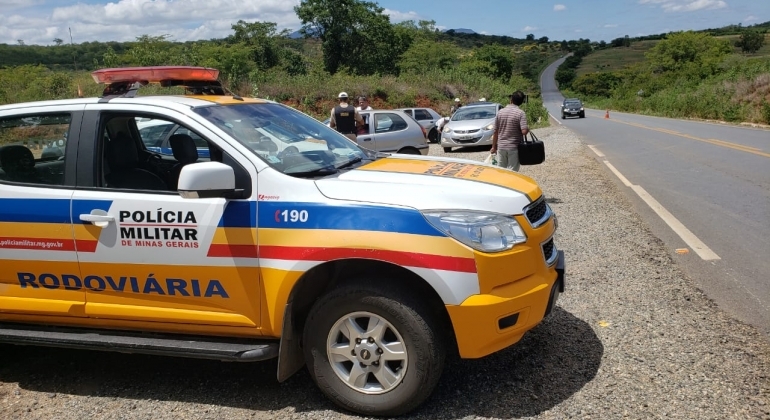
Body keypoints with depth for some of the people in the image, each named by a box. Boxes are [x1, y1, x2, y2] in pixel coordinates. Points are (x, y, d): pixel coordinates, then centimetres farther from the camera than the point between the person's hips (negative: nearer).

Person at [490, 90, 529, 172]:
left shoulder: (500, 112, 1)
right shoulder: (520, 113, -10)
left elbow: (495, 132, 5)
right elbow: (524, 131, -19)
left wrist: (494, 147, 13)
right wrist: (528, 128, 4)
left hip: (501, 147, 3)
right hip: (514, 147, -3)